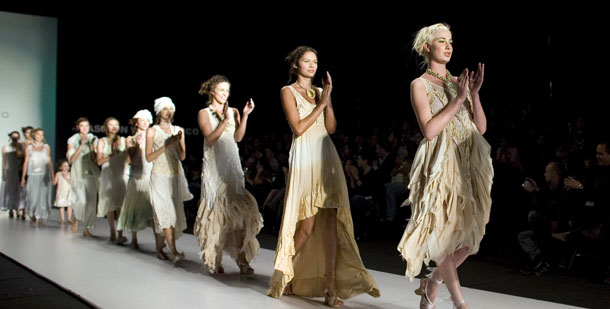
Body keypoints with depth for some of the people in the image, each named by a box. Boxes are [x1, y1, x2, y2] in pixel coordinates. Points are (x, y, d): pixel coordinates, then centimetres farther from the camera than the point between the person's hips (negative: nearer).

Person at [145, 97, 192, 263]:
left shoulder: (178, 130, 12)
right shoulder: (152, 131, 0)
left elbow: (182, 157, 8)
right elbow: (149, 157, -6)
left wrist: (179, 141, -9)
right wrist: (167, 145, -14)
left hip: (176, 175, 4)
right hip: (160, 176, -4)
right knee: (165, 213, -13)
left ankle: (159, 247, 18)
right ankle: (173, 251, -16)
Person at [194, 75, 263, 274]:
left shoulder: (233, 112, 13)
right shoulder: (204, 113, 4)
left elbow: (238, 137, 1)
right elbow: (210, 139, -11)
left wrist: (245, 115, -9)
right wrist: (225, 120, -20)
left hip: (232, 165, 3)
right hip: (214, 166, -3)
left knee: (239, 210, -5)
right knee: (216, 212, -1)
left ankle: (242, 259, -6)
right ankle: (215, 260, 7)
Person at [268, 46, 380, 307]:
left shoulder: (320, 91, 17)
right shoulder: (288, 91, 2)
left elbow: (331, 128, 6)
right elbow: (298, 128, -9)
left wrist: (328, 98, -3)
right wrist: (321, 104, -6)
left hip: (327, 158, 5)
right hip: (305, 160, -5)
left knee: (331, 221, -4)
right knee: (307, 226, -4)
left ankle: (330, 287, -2)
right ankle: (284, 275, 20)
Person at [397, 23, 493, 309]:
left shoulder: (458, 82, 15)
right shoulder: (420, 84, 1)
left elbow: (481, 127, 9)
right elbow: (429, 130, -12)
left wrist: (474, 94, -4)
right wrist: (458, 99, -11)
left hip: (469, 164, 6)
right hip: (441, 165, -5)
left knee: (469, 236, 5)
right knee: (446, 232, -8)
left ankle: (432, 283, 25)